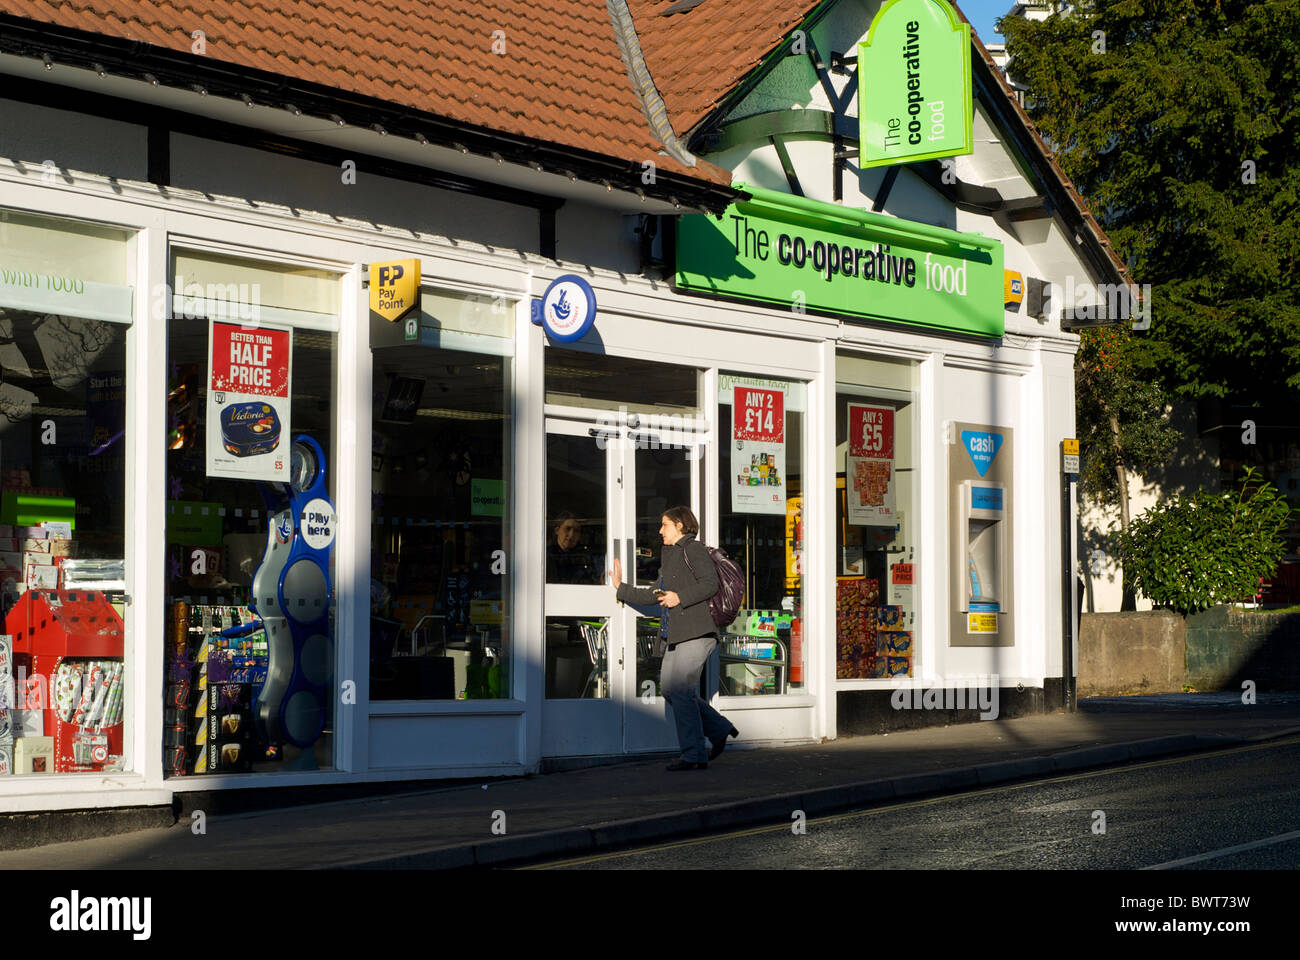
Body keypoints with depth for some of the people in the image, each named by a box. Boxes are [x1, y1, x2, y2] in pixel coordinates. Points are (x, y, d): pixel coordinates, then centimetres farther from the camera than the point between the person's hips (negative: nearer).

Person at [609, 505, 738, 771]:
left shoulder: (693, 549, -3)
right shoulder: (669, 555, 25)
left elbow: (710, 583, -14)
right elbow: (659, 596, 32)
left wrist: (680, 597, -19)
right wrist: (622, 587, 36)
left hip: (697, 630, -10)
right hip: (677, 634, 10)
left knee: (681, 690, -11)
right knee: (669, 688, 8)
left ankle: (695, 756, -8)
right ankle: (720, 729, 18)